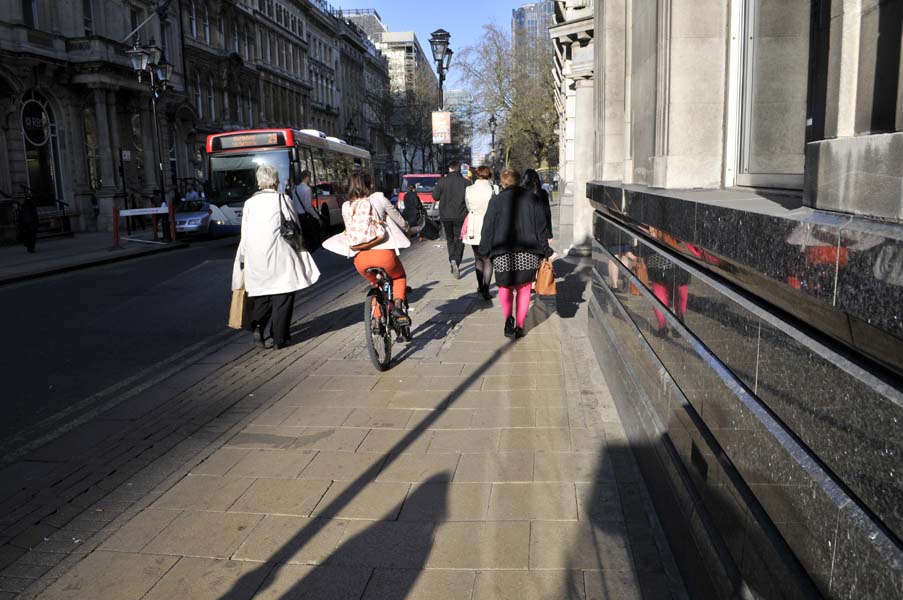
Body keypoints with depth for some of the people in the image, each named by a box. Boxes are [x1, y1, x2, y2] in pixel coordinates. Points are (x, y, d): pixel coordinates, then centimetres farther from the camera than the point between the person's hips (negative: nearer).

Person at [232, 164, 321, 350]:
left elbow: (245, 235, 7)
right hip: (280, 257, -3)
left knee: (261, 296, 17)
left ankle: (257, 325, -3)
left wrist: (244, 261, 12)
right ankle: (279, 338, 6)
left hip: (256, 259, 3)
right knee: (282, 297, 5)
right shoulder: (282, 200, -3)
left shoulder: (249, 203, 6)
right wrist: (299, 249, 14)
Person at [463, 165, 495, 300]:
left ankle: (480, 286, 28)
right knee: (488, 260, 4)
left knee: (478, 258, 20)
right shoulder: (490, 191, -13)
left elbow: (468, 207, 8)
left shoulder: (468, 190, -2)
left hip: (473, 230, 4)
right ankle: (485, 290, -2)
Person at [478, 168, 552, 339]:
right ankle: (519, 326, 12)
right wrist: (546, 251, 13)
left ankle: (508, 317, -14)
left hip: (503, 254, -2)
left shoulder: (497, 200, 0)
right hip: (528, 254, 2)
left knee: (505, 287, 10)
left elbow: (488, 228, 0)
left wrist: (484, 251, 9)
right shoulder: (532, 198, 6)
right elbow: (541, 227, 6)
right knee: (524, 289, 12)